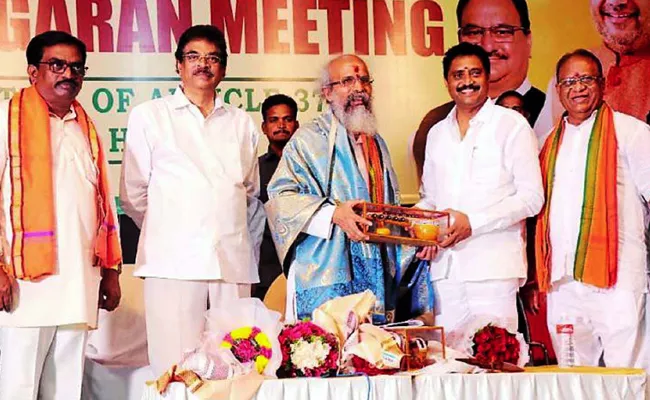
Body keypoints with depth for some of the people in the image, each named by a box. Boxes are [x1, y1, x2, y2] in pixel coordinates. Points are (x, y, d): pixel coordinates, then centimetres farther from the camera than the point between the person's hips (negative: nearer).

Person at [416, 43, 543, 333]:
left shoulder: (512, 126, 2)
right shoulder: (437, 133, 19)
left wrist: (473, 222, -13)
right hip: (446, 267, 5)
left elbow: (531, 197, -4)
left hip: (494, 267, -5)